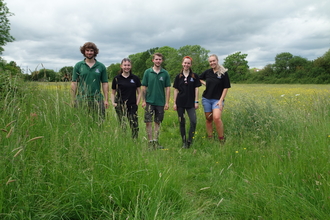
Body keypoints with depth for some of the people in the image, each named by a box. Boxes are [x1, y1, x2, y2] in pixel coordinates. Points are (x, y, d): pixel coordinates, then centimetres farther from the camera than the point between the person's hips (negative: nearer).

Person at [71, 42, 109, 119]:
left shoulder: (101, 66, 8)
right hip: (82, 99, 0)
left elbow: (105, 84, 7)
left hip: (97, 99, 1)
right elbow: (74, 83, 4)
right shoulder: (78, 66, 6)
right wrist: (73, 100, -2)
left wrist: (106, 99, 0)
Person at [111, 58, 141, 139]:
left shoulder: (135, 78, 8)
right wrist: (113, 102, -3)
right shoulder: (117, 78, 5)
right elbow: (113, 93, 12)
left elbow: (139, 93, 12)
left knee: (135, 126, -3)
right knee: (123, 125, -2)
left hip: (132, 106, 1)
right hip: (121, 106, -1)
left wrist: (137, 103, 1)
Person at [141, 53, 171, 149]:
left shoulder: (165, 73, 2)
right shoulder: (147, 72, 1)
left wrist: (167, 102, -2)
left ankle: (156, 141, 19)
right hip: (149, 101, -1)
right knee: (148, 122, -4)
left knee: (157, 122, 9)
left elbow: (167, 88, 3)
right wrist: (143, 100, -2)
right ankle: (150, 141, 7)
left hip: (160, 102, 1)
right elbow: (144, 87, 3)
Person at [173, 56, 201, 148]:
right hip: (180, 103, 1)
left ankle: (189, 141, -2)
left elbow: (196, 89, 3)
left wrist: (196, 101, -3)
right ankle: (184, 142, 17)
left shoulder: (194, 76, 3)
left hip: (190, 103, -1)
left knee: (194, 121, -15)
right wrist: (174, 103, 2)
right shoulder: (178, 77, 5)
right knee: (182, 122, 6)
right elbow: (176, 90, 6)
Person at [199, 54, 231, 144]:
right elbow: (199, 78, 24)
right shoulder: (207, 72, 6)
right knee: (208, 119, 9)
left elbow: (226, 88, -5)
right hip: (206, 99, 4)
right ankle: (210, 139, 23)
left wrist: (221, 100, -12)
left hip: (217, 99, -4)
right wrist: (205, 83, 5)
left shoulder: (224, 73, -5)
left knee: (216, 118, -23)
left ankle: (222, 139, -6)